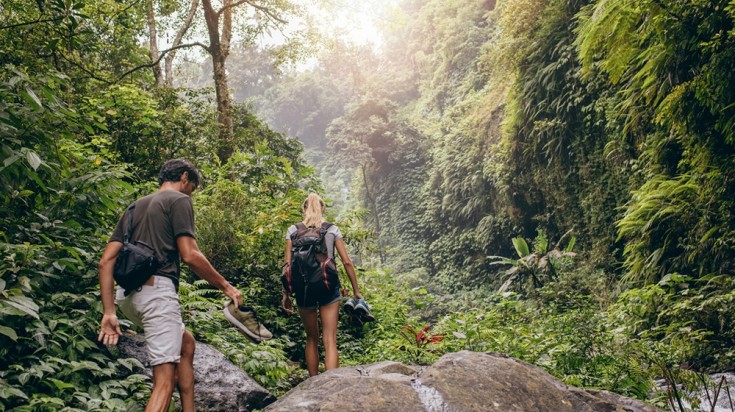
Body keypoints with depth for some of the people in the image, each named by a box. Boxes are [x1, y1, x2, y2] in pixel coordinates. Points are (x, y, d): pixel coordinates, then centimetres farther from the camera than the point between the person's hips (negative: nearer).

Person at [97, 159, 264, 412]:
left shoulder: (135, 207, 23)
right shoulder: (179, 200, 2)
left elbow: (106, 261, 14)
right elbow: (190, 256, -10)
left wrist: (109, 312, 10)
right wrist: (225, 286, 1)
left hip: (128, 296, 9)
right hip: (157, 290, -9)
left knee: (186, 344, 27)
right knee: (165, 381, -11)